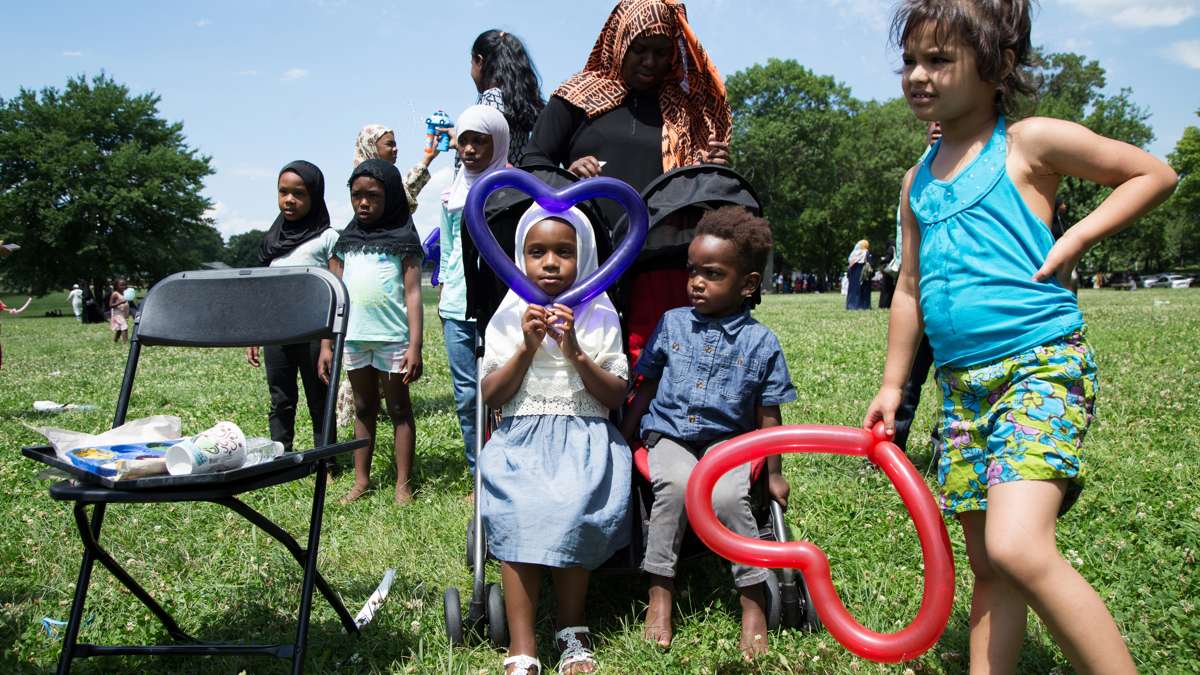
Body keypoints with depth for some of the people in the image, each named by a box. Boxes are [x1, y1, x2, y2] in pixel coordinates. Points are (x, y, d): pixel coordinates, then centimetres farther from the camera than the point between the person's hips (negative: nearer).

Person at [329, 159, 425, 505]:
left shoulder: (403, 238, 0)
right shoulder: (347, 241, 13)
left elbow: (413, 293, -6)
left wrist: (415, 346, -14)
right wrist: (326, 344, 7)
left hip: (392, 337, -4)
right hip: (354, 337, 5)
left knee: (398, 408, 4)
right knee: (363, 409, 13)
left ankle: (403, 483, 10)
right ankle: (361, 479, 21)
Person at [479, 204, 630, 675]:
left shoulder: (601, 317, 9)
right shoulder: (508, 318, 11)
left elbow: (616, 398, 4)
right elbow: (490, 397, 5)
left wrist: (577, 354, -9)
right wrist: (527, 348, -7)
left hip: (585, 435, 0)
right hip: (521, 436, 1)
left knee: (570, 508, -30)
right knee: (521, 510, -29)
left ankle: (571, 632, -13)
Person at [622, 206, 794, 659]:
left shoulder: (760, 341, -2)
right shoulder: (672, 324, 4)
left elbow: (768, 415, 4)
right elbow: (646, 389, 12)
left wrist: (774, 474, 8)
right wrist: (624, 442, 12)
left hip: (729, 441, -1)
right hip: (669, 435, 1)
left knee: (727, 496, -30)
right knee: (676, 484, -31)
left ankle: (753, 600, -12)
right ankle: (660, 591, -17)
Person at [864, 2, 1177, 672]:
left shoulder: (1031, 142, -1)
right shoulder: (919, 181, 15)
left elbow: (1154, 173, 5)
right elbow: (911, 290, 20)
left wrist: (1076, 239, -8)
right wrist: (892, 386, 19)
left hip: (1043, 365, -6)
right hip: (964, 384, 6)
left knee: (1020, 548, -23)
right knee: (987, 565, 10)